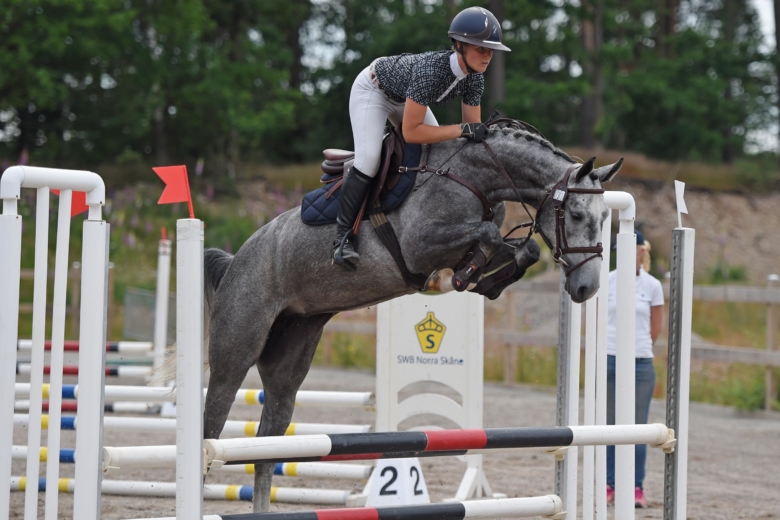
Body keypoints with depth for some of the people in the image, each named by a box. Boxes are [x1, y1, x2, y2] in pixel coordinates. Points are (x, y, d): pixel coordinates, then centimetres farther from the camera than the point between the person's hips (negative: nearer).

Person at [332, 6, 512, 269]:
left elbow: (474, 130, -10)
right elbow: (411, 132, -39)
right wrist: (462, 130, -41)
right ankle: (343, 237, -14)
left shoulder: (474, 79, -21)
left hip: (405, 98, 8)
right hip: (372, 88, -8)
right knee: (368, 158, -22)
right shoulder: (431, 71, -43)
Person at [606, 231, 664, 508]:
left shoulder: (653, 286, 1)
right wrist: (613, 349, 12)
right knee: (610, 425, 4)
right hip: (609, 360, 1)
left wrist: (635, 349, 11)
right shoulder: (606, 281, 3)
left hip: (640, 363, -1)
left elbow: (655, 329, 7)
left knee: (637, 427, 0)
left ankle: (637, 488, 4)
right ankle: (610, 485, 11)